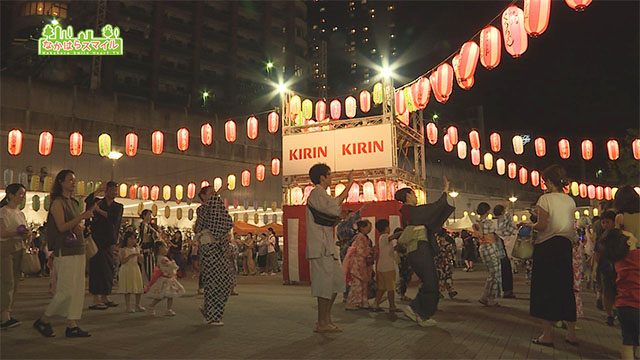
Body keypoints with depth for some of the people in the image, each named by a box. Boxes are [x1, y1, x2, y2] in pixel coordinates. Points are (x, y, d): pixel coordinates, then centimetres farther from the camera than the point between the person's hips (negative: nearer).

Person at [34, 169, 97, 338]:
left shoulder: (74, 202, 16)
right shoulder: (58, 202, -6)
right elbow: (61, 226, -15)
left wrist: (81, 227, 1)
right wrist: (81, 217, -24)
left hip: (78, 250, 8)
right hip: (65, 251, -8)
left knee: (78, 289, 5)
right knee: (66, 290, -7)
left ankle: (72, 326, 10)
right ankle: (43, 321, 11)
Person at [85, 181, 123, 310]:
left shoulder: (118, 206, 11)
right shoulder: (98, 201, 6)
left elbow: (115, 219, -8)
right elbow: (87, 201, -17)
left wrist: (100, 211, -12)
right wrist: (99, 190, -17)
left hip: (109, 241, 4)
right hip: (97, 240, -4)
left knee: (108, 269, 8)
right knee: (97, 268, -7)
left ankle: (105, 298, 19)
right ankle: (96, 300, -5)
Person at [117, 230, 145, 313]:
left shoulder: (136, 249, 9)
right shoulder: (123, 250, -6)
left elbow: (140, 261, 9)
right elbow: (122, 261, -18)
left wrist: (140, 256, -11)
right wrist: (131, 256, -27)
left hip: (136, 270, 5)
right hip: (126, 270, -5)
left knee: (139, 289, 6)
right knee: (128, 289, -2)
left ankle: (138, 305, 20)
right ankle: (128, 307, 8)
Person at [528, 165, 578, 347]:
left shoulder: (546, 198, -10)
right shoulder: (571, 200, 9)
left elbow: (542, 225, -16)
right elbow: (565, 223, 7)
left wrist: (530, 226, 2)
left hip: (547, 246, -6)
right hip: (565, 246, 6)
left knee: (545, 289, 1)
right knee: (565, 288, 13)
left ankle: (548, 334, 4)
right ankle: (571, 334, 18)